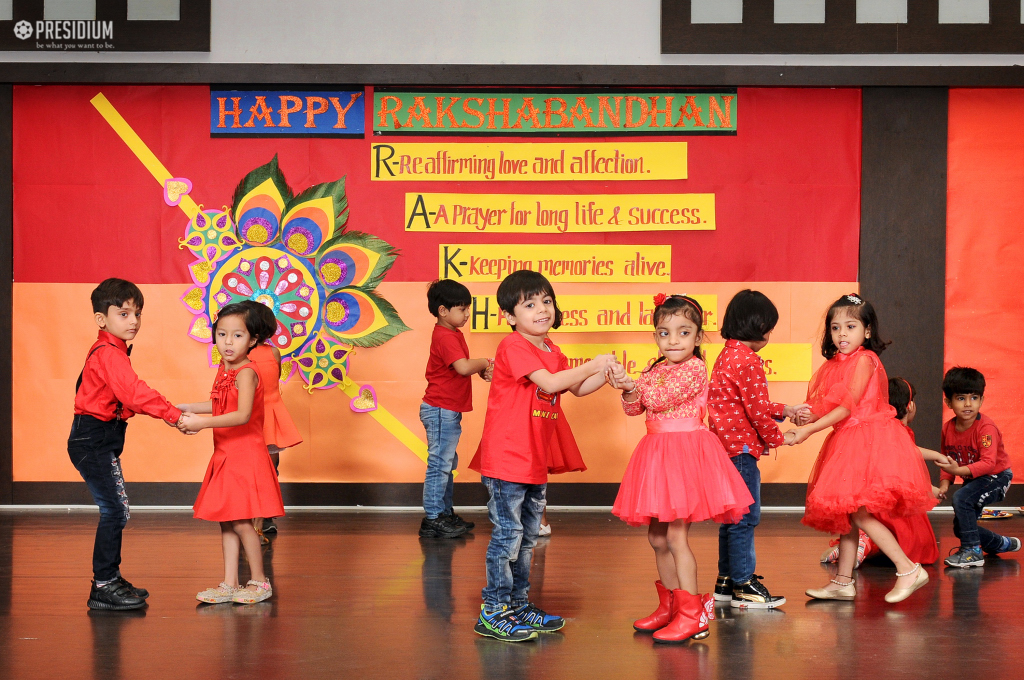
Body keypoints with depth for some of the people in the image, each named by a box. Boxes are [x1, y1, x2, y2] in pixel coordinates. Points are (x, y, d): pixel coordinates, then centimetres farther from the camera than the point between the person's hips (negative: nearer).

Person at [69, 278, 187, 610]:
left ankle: (110, 579, 23)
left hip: (102, 440, 10)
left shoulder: (112, 352, 15)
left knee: (116, 511, 14)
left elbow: (127, 397, 17)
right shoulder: (109, 354, -18)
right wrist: (174, 415, -29)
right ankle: (103, 587, -5)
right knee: (114, 510, -9)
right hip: (93, 441, -10)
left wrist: (166, 411, 6)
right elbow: (134, 393, -29)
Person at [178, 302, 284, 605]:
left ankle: (260, 582, 9)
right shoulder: (224, 369, 10)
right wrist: (189, 409, 20)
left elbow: (242, 415, -31)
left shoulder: (246, 373, -18)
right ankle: (229, 584, 17)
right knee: (226, 521, 10)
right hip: (225, 456, 9)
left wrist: (202, 423, -33)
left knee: (240, 521, -5)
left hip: (245, 457, -9)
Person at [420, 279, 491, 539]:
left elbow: (463, 367, 19)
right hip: (441, 410, -11)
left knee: (447, 464, 17)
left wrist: (480, 370, 0)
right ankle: (432, 520, -3)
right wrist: (485, 363, -14)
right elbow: (463, 366, -31)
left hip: (448, 411, 11)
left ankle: (445, 513, 26)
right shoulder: (446, 337, -18)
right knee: (439, 464, -7)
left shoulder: (452, 334, 15)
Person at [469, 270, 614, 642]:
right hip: (506, 458, -9)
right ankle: (492, 612, 1)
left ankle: (518, 603, 26)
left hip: (536, 461, 9)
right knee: (507, 535, -6)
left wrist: (606, 374, 4)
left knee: (527, 536, 15)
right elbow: (550, 383, -24)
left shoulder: (552, 352, 14)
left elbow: (577, 389, 22)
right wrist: (592, 365, -15)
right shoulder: (514, 346, -14)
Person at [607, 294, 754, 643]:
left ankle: (692, 615, -6)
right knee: (657, 537, 13)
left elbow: (660, 397, -20)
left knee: (676, 536, -10)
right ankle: (669, 606, 26)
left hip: (685, 453, -8)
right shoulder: (654, 370, 13)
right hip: (658, 453, 8)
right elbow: (634, 408, 5)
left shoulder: (695, 369, -11)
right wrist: (629, 390, -15)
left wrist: (632, 384, -11)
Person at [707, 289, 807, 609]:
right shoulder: (747, 361, -17)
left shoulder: (726, 357, 15)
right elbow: (757, 411, -18)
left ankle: (726, 581, 22)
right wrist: (775, 439, -3)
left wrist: (784, 410, 24)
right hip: (741, 448, -10)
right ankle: (744, 586, 1)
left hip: (725, 447, 10)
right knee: (745, 517, -4)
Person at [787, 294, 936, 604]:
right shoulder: (834, 365, 13)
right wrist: (806, 417, -11)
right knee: (844, 513, 11)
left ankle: (909, 570, -9)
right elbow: (827, 407, 11)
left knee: (857, 513, -14)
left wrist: (808, 430, -18)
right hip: (847, 444, 9)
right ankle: (843, 582, 17)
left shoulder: (864, 360, -12)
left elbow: (847, 407, -17)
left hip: (869, 441, -9)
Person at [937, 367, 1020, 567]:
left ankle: (972, 551, -21)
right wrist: (945, 483, -12)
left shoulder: (985, 427, -27)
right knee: (960, 527, 10)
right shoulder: (948, 428, -7)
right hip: (972, 479, 8)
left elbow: (988, 463, -35)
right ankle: (1003, 544, 36)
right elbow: (949, 460, 5)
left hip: (996, 476, -8)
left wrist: (959, 470, -46)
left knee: (961, 498, -32)